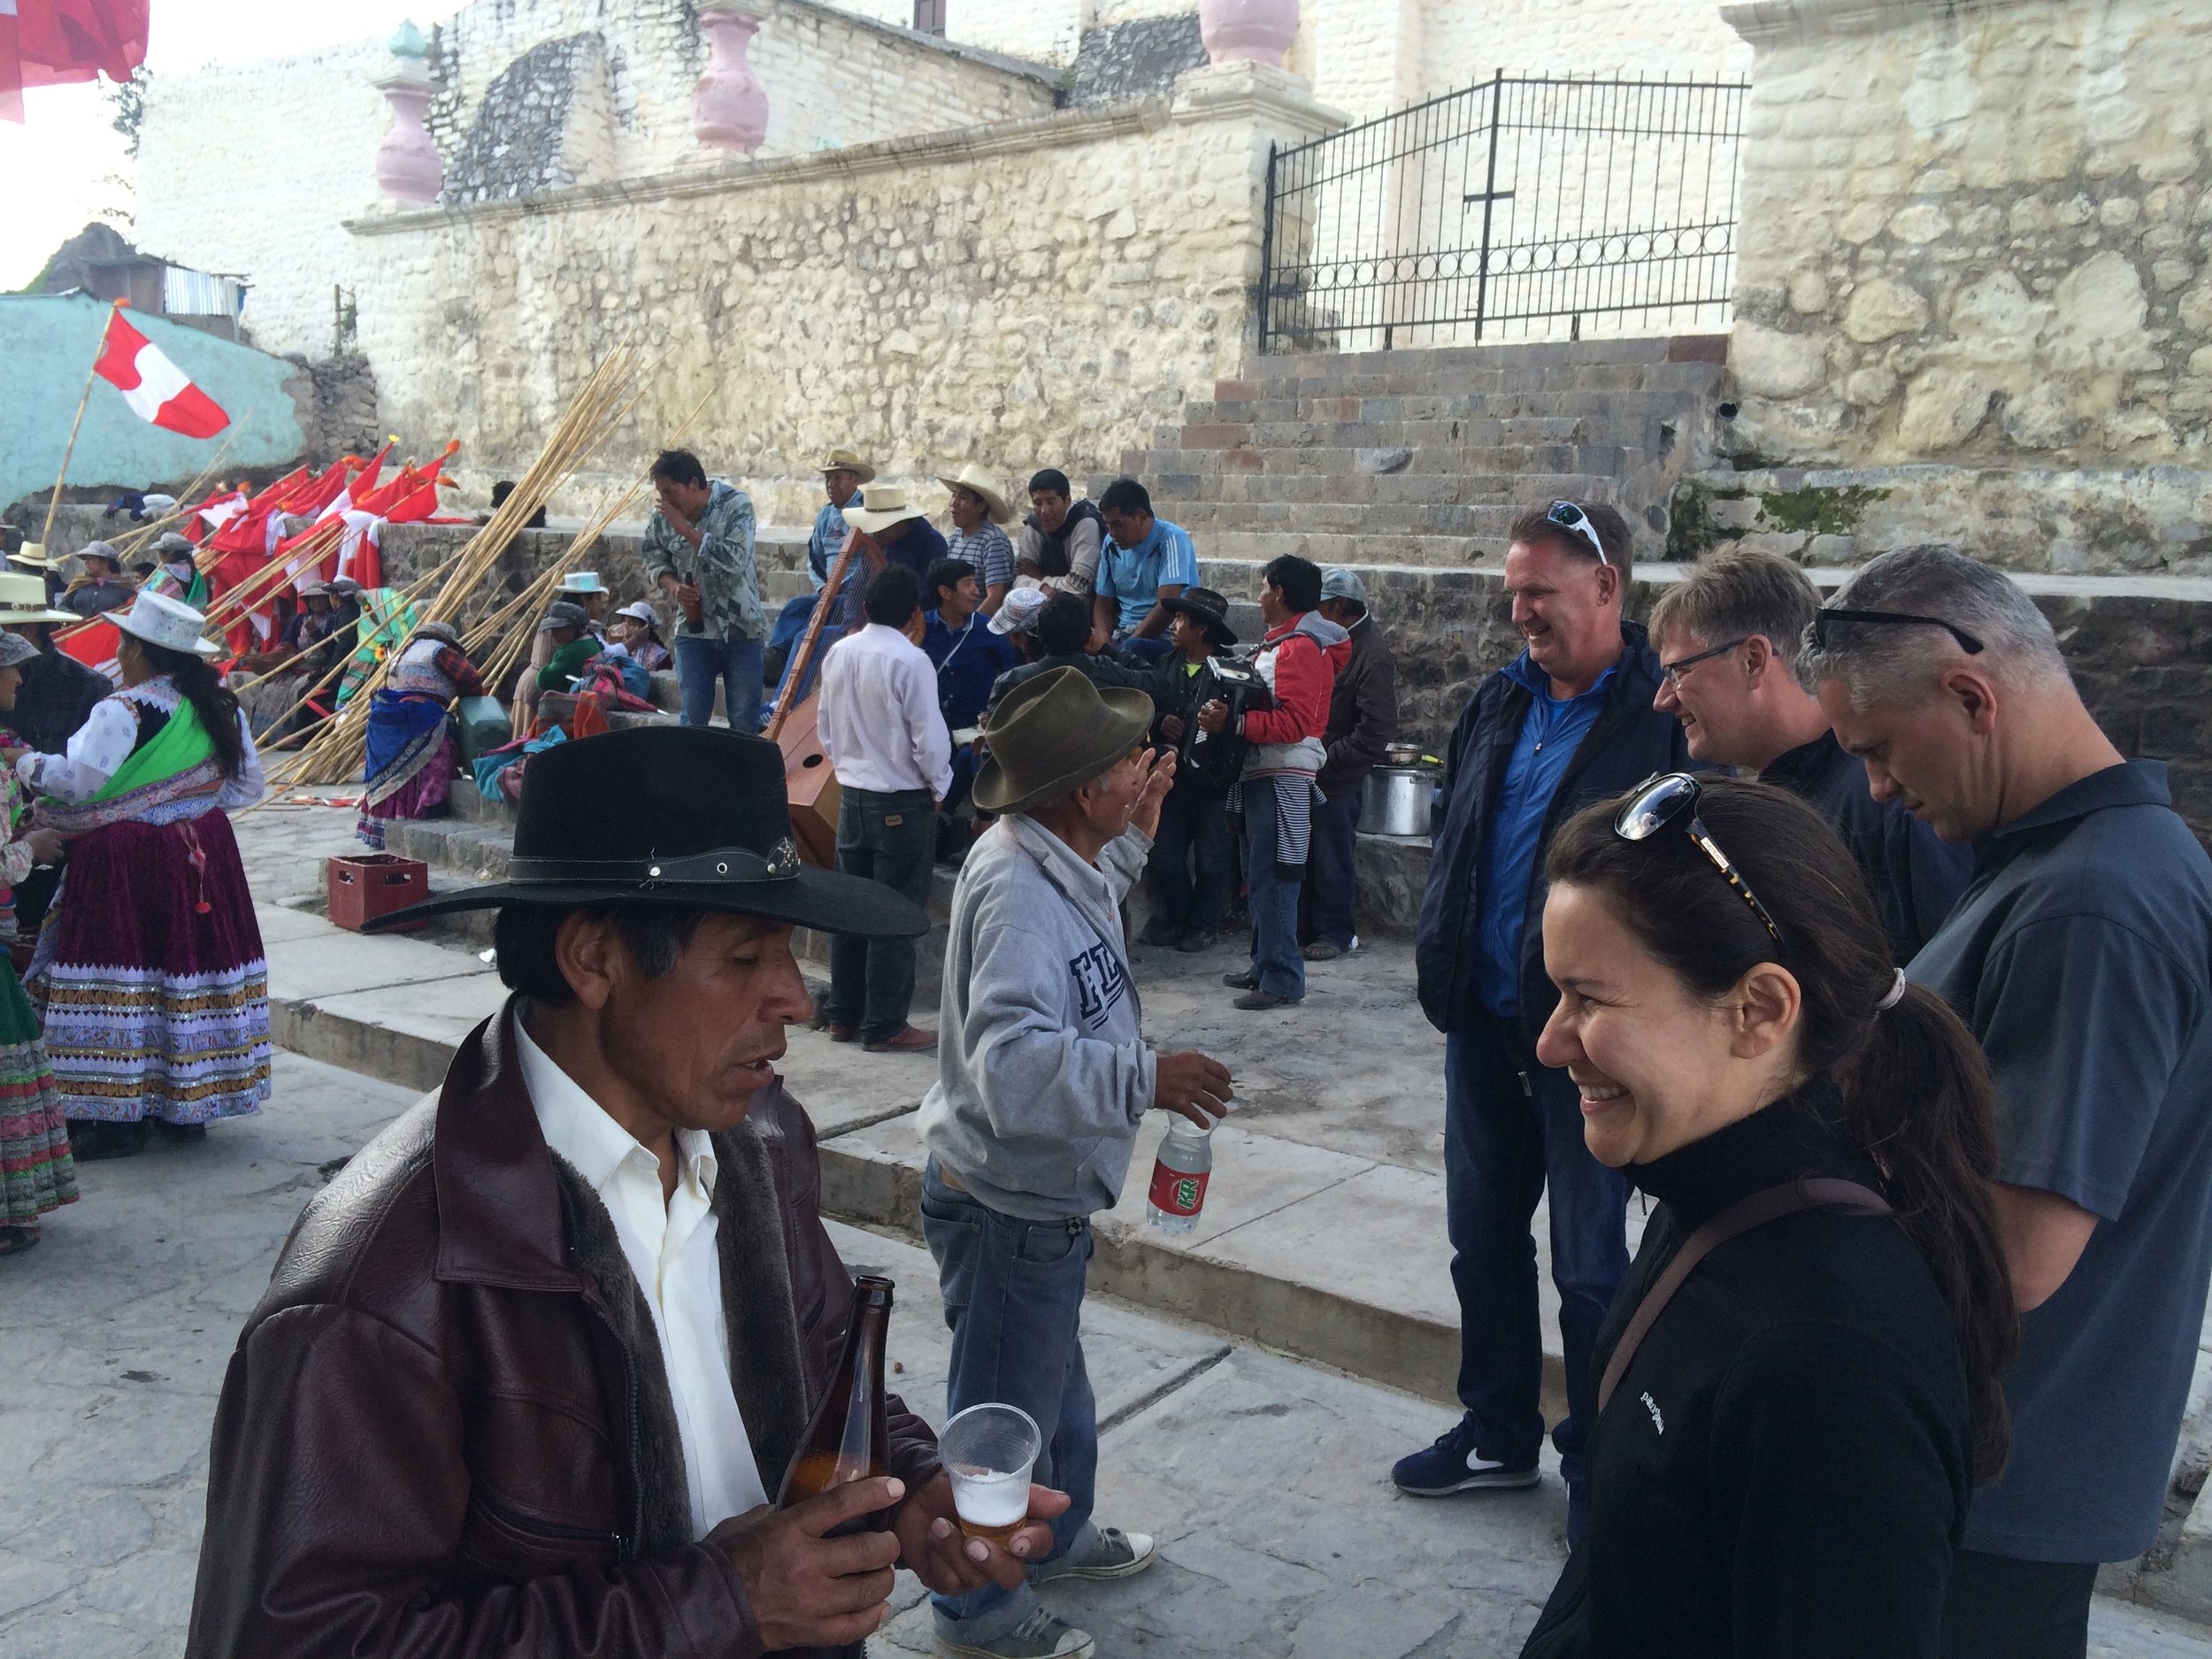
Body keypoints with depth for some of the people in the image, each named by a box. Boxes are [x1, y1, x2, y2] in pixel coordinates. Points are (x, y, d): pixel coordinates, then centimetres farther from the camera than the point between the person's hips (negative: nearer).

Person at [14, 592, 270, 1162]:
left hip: (125, 860, -7)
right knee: (188, 966, 12)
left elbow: (77, 778, -19)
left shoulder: (124, 710, -14)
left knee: (121, 979, 0)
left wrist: (25, 763, -2)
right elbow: (247, 785, 11)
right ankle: (188, 1106, 20)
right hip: (202, 853, 7)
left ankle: (119, 1115, 4)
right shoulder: (219, 708, 6)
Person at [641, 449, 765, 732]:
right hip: (693, 631, 3)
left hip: (741, 629, -3)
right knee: (693, 720, 2)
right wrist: (673, 586, -8)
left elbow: (736, 559, -24)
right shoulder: (661, 517, 0)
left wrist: (687, 530, -23)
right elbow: (654, 562, 13)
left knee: (745, 722, 1)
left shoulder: (735, 504, -12)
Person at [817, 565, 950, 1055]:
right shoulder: (910, 661, -18)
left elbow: (825, 726, 11)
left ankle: (843, 1015, 23)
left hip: (852, 795, 7)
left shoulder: (839, 653, 3)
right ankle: (885, 1026, 5)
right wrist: (939, 788, -1)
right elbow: (930, 739, -17)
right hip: (903, 803, -7)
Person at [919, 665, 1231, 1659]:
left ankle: (1056, 1537, 52)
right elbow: (1015, 1067, -39)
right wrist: (1147, 1078, -33)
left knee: (1057, 1386, 29)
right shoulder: (1016, 889, -31)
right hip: (1007, 1206, -10)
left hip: (1042, 1197, 10)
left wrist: (1137, 832, 15)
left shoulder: (1057, 859, 1)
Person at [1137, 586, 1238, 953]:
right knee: (1164, 859, 8)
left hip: (1214, 780, -5)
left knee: (1210, 860, 7)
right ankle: (1171, 919, 25)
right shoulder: (1166, 667, 8)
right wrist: (1160, 723, -13)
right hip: (1174, 778, 5)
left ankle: (1203, 925, 21)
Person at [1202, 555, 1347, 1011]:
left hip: (1284, 779, -10)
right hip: (1260, 773, 10)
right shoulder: (1278, 643, 19)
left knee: (1271, 881, -7)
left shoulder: (1301, 648, -14)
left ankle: (1282, 979, -2)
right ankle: (1264, 966, 23)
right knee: (1260, 878, 15)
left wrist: (1233, 722, -26)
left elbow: (1293, 722, -23)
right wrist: (1225, 713, -1)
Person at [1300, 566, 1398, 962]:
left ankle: (1337, 934, 16)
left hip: (1338, 777, -8)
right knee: (1304, 853, 14)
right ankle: (1304, 929, 25)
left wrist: (1326, 761, -19)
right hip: (1310, 768, 8)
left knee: (1334, 857, 3)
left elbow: (1376, 731, -21)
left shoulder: (1373, 655, -17)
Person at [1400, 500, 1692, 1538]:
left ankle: (1597, 1465, 27)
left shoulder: (1667, 719, -14)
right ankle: (1498, 1433, 37)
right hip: (1485, 1026, 7)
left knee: (1590, 1267, 8)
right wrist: (1440, 966, 8)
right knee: (1483, 1238, 18)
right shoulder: (1501, 702, 7)